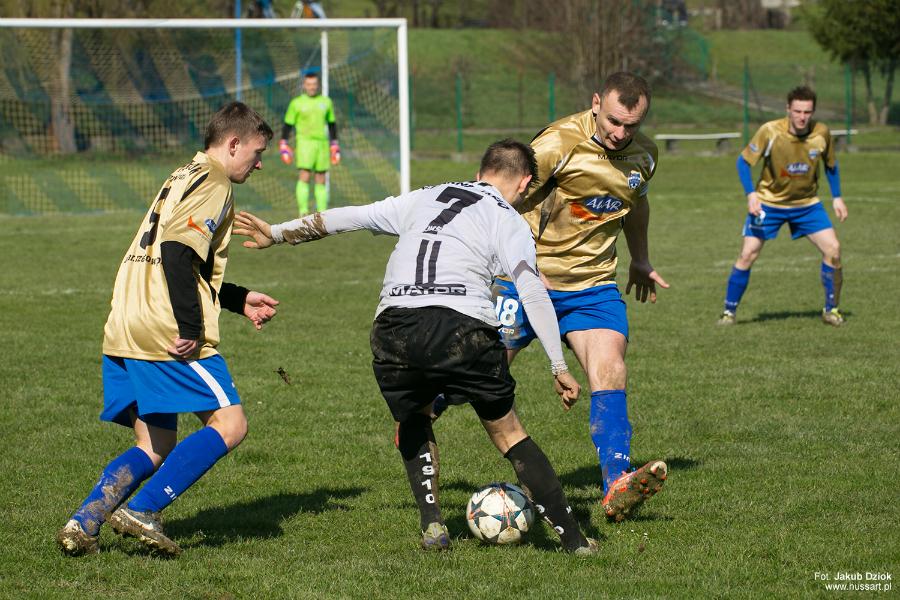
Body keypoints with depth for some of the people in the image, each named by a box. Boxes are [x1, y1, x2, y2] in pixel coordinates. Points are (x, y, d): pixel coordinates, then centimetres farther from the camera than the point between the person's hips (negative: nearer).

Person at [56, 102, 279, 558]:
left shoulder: (184, 178, 25)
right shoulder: (212, 185, -5)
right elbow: (178, 251, -20)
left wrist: (238, 299, 31)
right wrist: (191, 327, -21)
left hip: (123, 331, 10)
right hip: (165, 332, -10)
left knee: (155, 448, 14)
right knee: (229, 424, -6)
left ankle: (82, 524, 0)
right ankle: (142, 511, -13)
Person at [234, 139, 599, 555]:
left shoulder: (426, 198, 27)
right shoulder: (509, 221, 16)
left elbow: (351, 217, 32)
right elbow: (533, 293, 2)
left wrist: (278, 234, 43)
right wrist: (559, 368, 2)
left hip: (394, 328, 3)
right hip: (462, 327, -3)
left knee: (413, 421, 30)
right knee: (507, 432, 15)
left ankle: (432, 524, 17)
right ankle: (572, 537, 13)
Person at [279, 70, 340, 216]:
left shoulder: (326, 102, 12)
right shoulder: (297, 103, 2)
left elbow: (332, 124, 20)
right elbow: (288, 124, 4)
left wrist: (334, 145, 17)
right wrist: (283, 145, -3)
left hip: (322, 143, 3)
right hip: (305, 142, -3)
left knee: (321, 180, 5)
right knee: (304, 176, -16)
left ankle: (322, 213, 8)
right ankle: (303, 212, -18)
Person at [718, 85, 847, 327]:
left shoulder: (821, 133, -13)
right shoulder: (770, 132, -22)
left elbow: (831, 164, 7)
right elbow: (743, 161, -12)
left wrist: (837, 197, 3)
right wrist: (750, 194, -24)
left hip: (807, 203, 2)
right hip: (768, 202, -2)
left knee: (833, 249, -10)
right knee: (748, 254, -10)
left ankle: (831, 310, 7)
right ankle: (729, 311, 6)